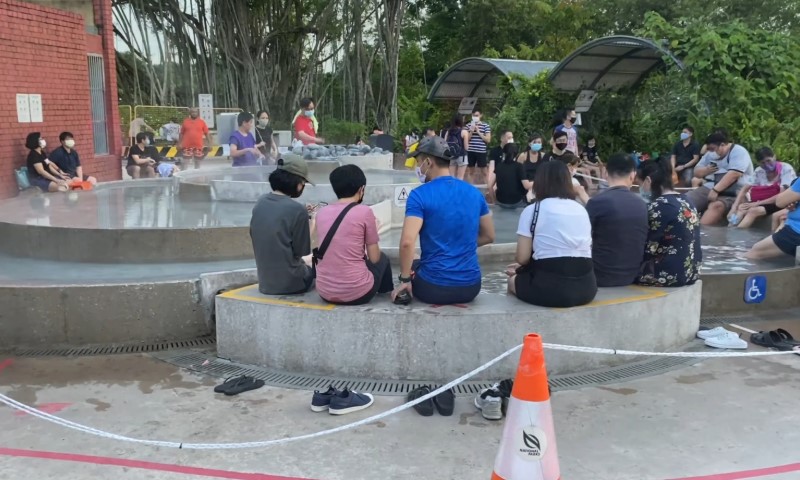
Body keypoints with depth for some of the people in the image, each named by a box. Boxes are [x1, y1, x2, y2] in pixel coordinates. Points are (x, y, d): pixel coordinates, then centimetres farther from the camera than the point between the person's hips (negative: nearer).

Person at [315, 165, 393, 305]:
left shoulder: (321, 213, 5)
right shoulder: (364, 212, -8)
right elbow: (374, 258, -1)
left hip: (325, 292, 5)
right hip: (357, 293, -5)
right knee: (382, 258, 27)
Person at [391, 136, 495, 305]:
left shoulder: (419, 195, -13)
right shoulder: (474, 192, 3)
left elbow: (407, 242, -23)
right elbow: (489, 236, 12)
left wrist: (405, 279, -10)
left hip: (434, 288, -4)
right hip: (471, 287, 4)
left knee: (412, 266, 30)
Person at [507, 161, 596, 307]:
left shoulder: (532, 210, -3)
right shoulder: (581, 209, 12)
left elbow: (522, 258, -4)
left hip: (550, 288, -4)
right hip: (586, 287, 5)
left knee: (513, 280, 28)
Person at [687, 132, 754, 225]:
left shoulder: (738, 152, -6)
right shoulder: (711, 154, 18)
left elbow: (734, 174, -20)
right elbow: (696, 172, 21)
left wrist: (716, 190, -25)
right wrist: (706, 170, -2)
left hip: (731, 193, -7)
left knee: (716, 206, -38)